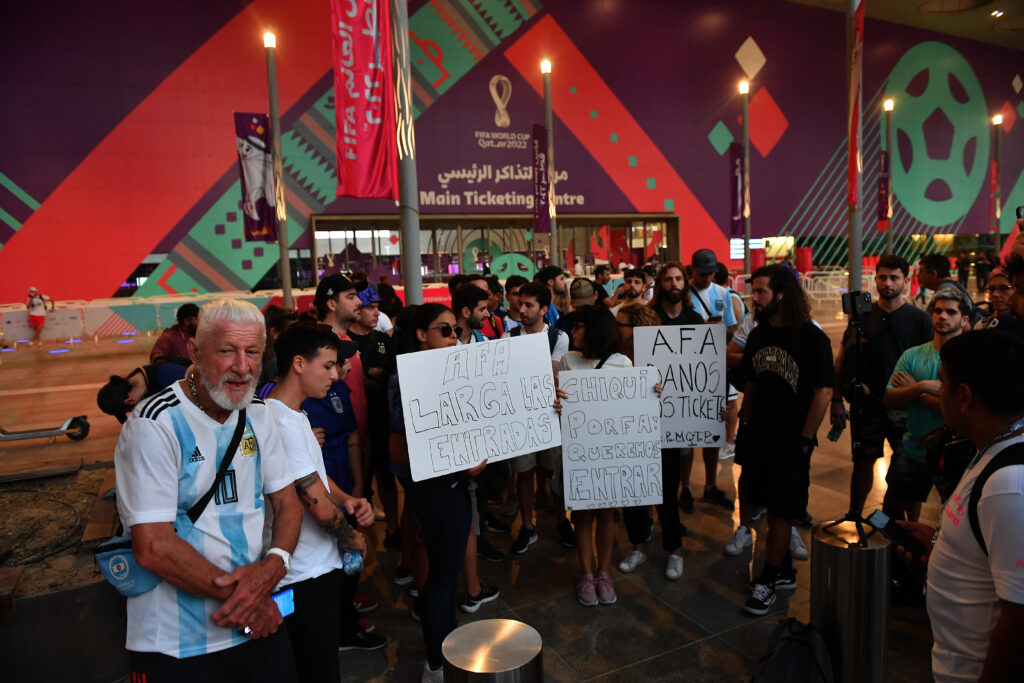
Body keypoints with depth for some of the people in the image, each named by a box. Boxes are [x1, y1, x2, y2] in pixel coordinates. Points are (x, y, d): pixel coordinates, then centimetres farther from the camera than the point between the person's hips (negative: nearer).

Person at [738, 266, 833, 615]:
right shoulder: (757, 335, 7)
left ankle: (768, 581, 16)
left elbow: (823, 392, -13)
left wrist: (804, 440, -13)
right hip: (758, 437, 6)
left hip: (791, 440, -6)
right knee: (770, 507, 14)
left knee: (781, 512, 3)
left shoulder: (812, 337, -11)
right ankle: (785, 572, 31)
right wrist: (746, 425, 9)